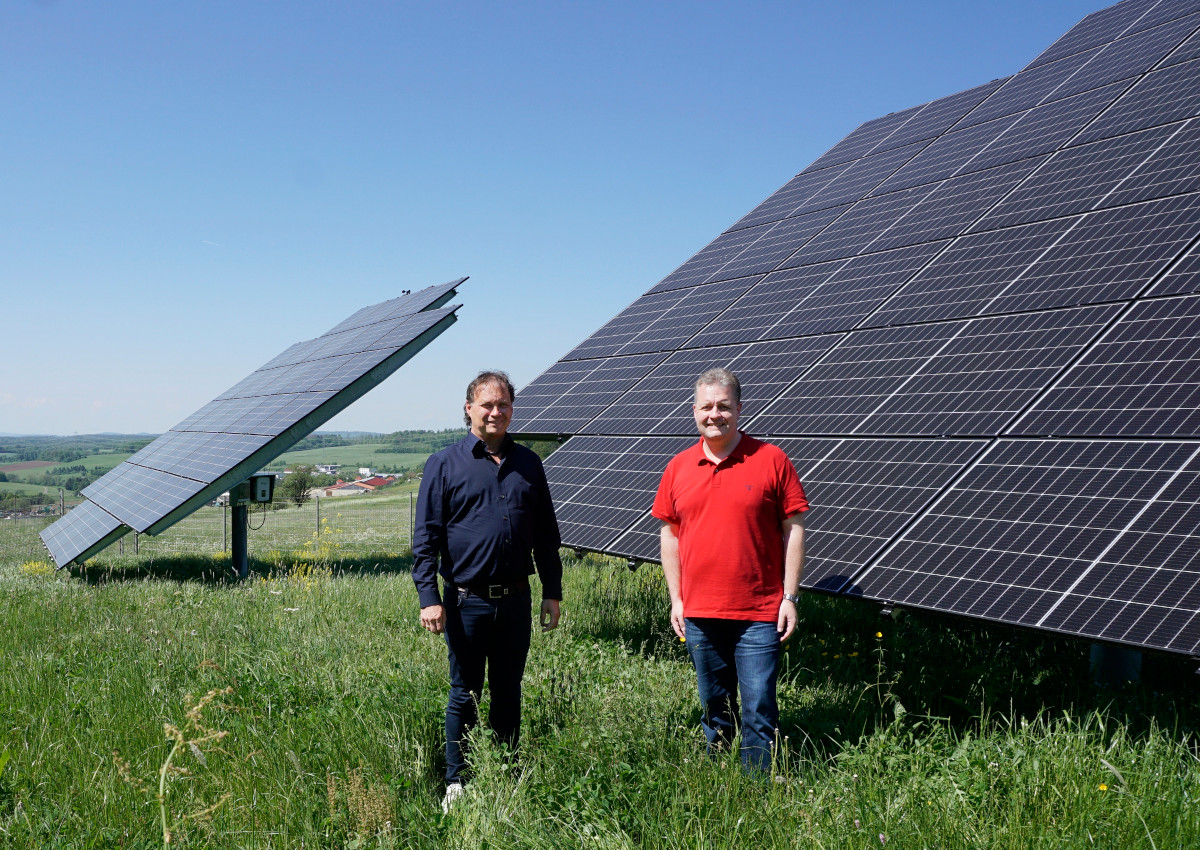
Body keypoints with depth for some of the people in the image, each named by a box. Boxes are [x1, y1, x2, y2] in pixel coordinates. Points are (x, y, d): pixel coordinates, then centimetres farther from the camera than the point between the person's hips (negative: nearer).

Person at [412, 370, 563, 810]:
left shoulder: (528, 464, 9)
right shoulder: (444, 464, -1)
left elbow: (546, 535, 14)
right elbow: (425, 538, -3)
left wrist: (552, 592, 10)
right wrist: (429, 598, -11)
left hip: (515, 601, 3)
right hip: (466, 602, -3)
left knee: (508, 693, 13)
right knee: (464, 696, 6)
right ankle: (457, 783, 19)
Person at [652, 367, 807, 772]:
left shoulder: (771, 460, -4)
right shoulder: (679, 467, 6)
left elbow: (793, 529, -2)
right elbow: (669, 533, 12)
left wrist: (790, 597, -6)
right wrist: (676, 599, 8)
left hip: (758, 614, -3)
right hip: (699, 615, 3)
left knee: (759, 711, -2)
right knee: (714, 707, 16)